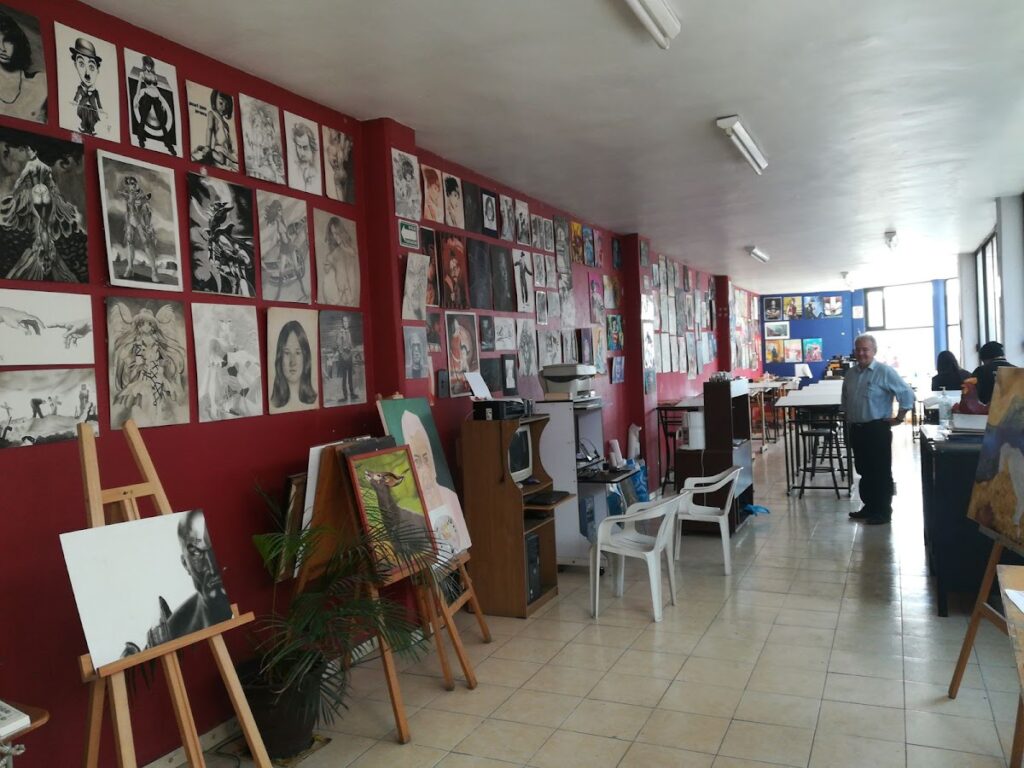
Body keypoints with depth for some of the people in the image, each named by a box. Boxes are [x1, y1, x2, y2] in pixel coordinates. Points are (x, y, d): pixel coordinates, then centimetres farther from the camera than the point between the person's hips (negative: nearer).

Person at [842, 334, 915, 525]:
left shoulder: (884, 372, -11)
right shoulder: (851, 373, 9)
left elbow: (907, 394, -14)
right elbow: (845, 398, 25)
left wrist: (899, 418, -11)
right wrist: (848, 416, 17)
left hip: (877, 429, -6)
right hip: (856, 429, 7)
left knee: (881, 472, 1)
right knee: (863, 470, 14)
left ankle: (883, 511, 10)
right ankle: (869, 506, 25)